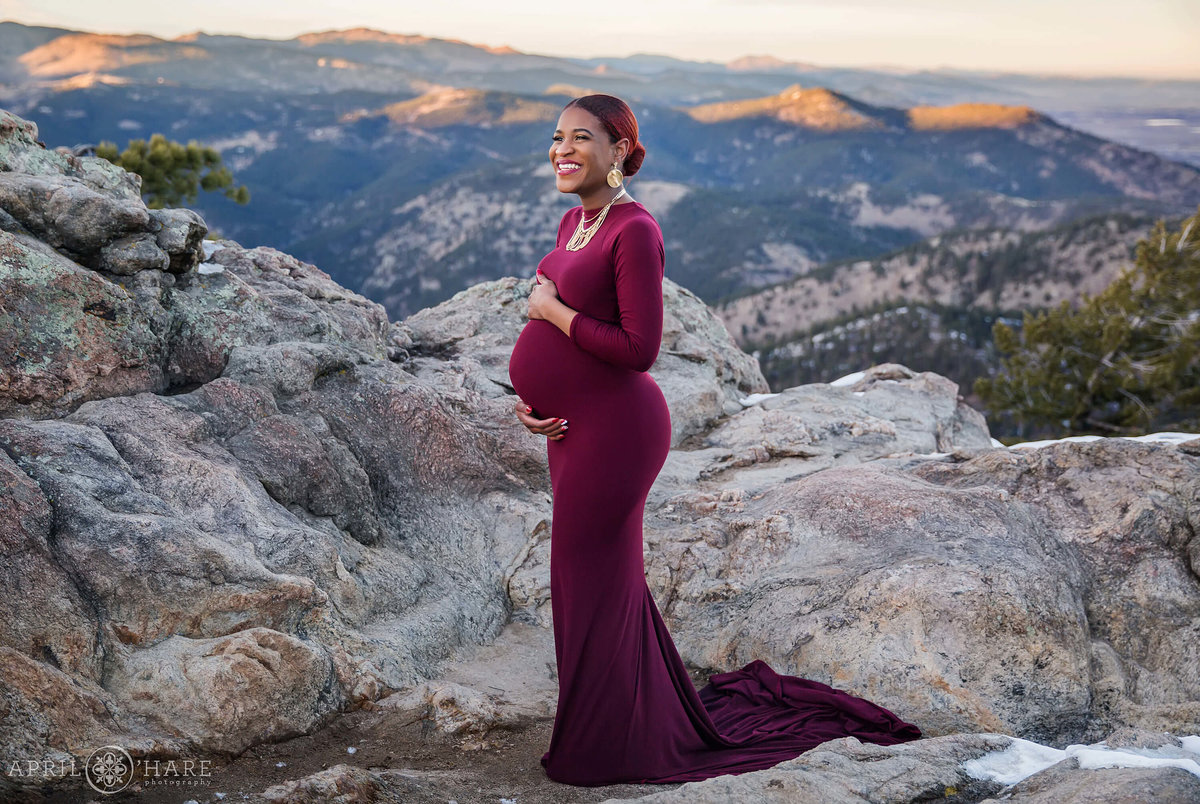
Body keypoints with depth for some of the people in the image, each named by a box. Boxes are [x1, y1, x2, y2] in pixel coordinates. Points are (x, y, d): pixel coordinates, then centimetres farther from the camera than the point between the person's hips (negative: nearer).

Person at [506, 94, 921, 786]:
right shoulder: (575, 221, 10)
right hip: (574, 428, 9)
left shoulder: (634, 231, -17)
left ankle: (606, 752, 22)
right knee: (612, 579, 20)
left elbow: (639, 348, -23)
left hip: (612, 432, -9)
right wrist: (530, 394, 5)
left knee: (593, 581, 4)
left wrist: (551, 311, -15)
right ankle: (671, 720, 39)